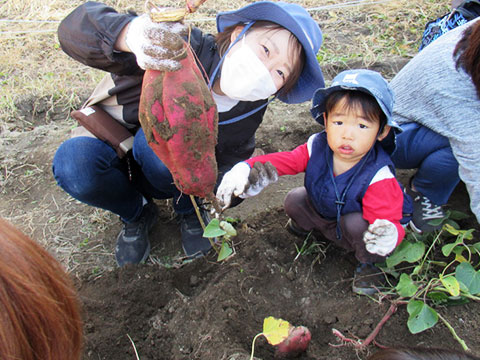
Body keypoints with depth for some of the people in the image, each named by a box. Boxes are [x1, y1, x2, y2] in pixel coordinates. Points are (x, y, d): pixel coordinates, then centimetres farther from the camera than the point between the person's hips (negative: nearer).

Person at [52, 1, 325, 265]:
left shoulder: (251, 109, -16)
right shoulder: (178, 50, -32)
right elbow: (75, 29, -41)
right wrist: (133, 33, -65)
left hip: (168, 174, 1)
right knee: (72, 160, -35)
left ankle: (189, 211, -1)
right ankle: (137, 213, 0)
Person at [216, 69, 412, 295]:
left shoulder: (379, 176, -35)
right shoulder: (317, 147, -23)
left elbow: (388, 220, -38)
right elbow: (285, 160, -17)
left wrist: (390, 236, -65)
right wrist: (245, 168, -35)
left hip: (357, 228, -4)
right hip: (323, 215, 4)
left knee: (356, 224, -33)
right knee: (294, 200, -13)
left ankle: (369, 262, 0)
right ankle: (307, 224, 23)